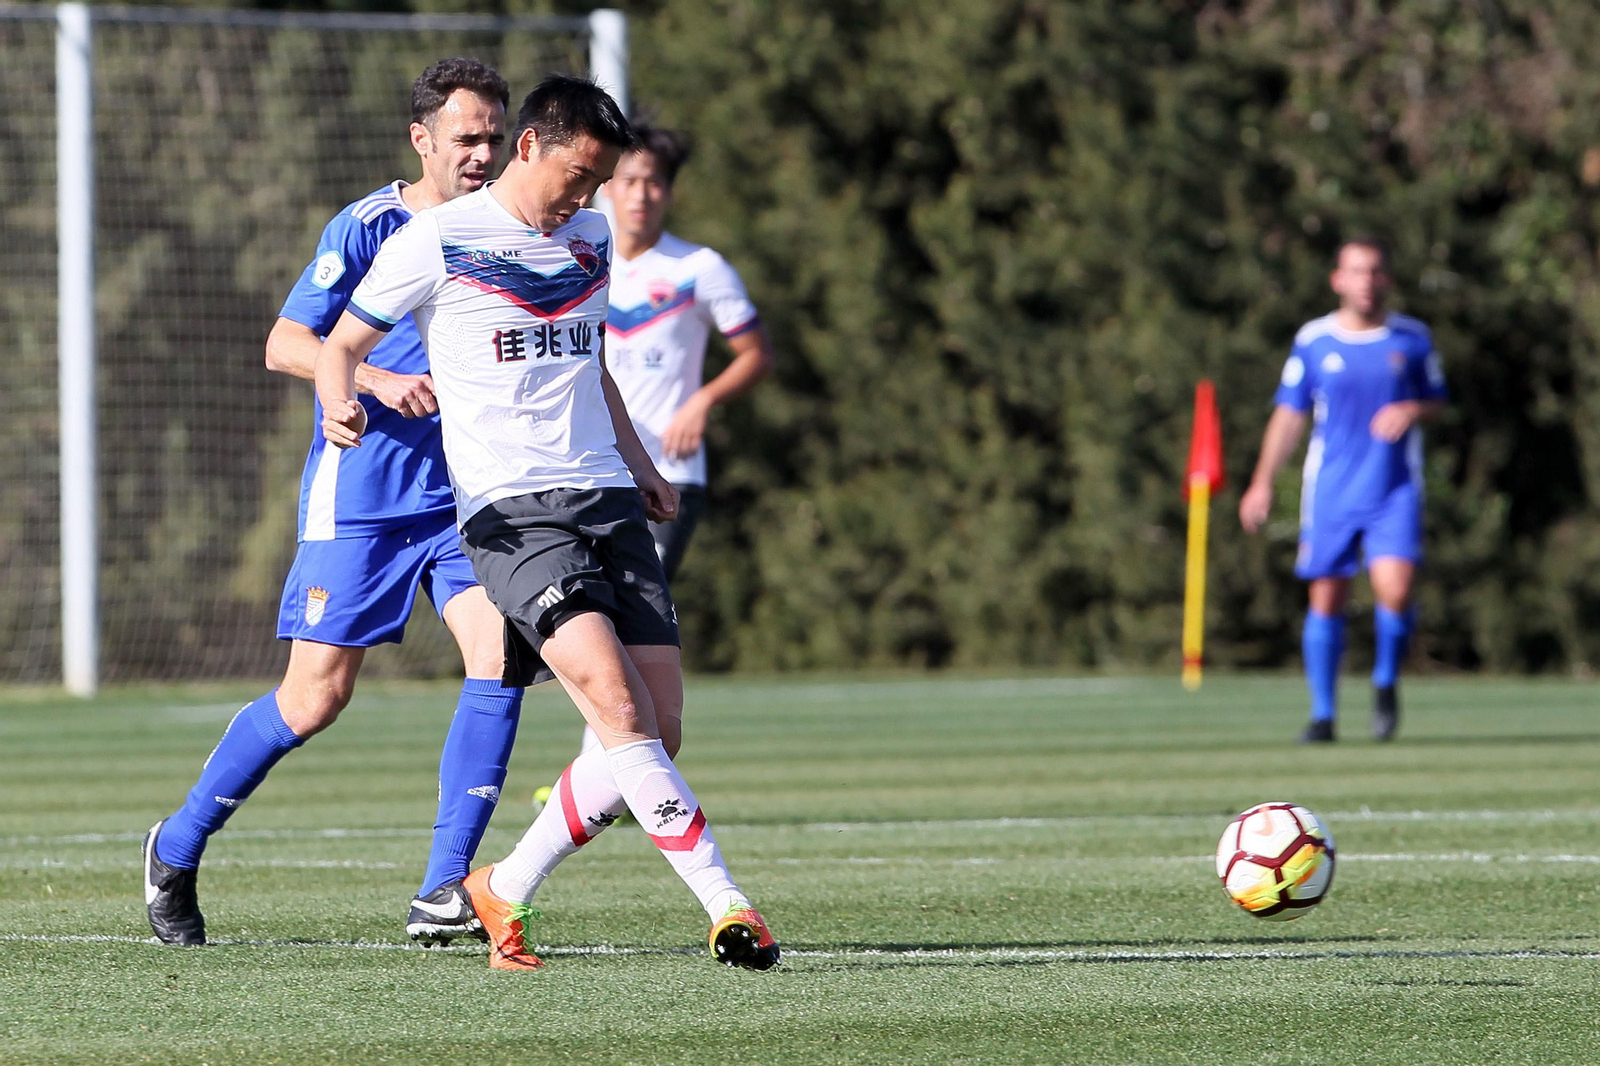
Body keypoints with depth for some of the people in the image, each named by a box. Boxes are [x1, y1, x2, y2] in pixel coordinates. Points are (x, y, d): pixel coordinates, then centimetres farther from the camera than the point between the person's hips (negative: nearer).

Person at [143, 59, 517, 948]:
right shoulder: (365, 229, -7)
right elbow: (284, 344, -9)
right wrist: (379, 380, -23)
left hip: (465, 494, 4)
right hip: (360, 495, -4)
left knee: (499, 655, -17)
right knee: (315, 698, -3)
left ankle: (444, 892, -14)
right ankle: (176, 850, 20)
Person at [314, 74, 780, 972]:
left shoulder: (591, 240, 17)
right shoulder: (438, 242, -2)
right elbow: (341, 344, 4)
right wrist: (342, 403, -17)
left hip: (609, 502, 7)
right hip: (511, 515, -7)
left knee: (659, 726, -3)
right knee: (617, 706, -23)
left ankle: (507, 890, 12)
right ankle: (726, 903, -24)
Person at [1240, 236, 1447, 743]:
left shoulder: (1413, 339, 4)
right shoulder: (1312, 340, 3)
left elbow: (1437, 401, 14)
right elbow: (1290, 414, 8)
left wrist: (1413, 411, -10)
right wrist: (1262, 483, 3)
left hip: (1395, 490, -1)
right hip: (1330, 490, 1)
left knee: (1395, 591, -17)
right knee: (1326, 599, 1)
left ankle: (1386, 682, 10)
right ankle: (1323, 714, 12)